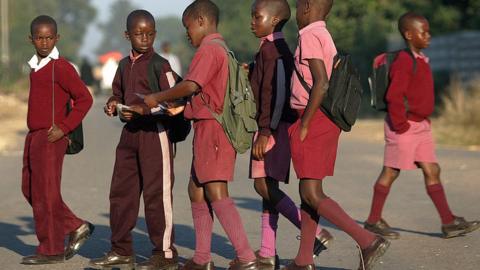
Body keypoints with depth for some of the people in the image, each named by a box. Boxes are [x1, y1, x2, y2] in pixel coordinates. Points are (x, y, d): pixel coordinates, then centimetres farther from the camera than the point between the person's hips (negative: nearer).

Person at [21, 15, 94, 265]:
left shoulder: (61, 67, -11)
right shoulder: (35, 67, 14)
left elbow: (84, 98, -15)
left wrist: (63, 128, -16)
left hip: (50, 139, -9)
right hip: (33, 136, 9)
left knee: (46, 193, -4)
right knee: (30, 190, 12)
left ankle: (51, 250, 5)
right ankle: (76, 227, 20)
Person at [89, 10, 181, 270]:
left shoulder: (160, 65, -7)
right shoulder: (124, 66, 15)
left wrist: (144, 109, -23)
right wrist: (114, 105, 6)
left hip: (155, 133, -8)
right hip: (130, 132, 8)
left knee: (156, 194, -5)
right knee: (121, 191, 11)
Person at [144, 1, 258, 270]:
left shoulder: (208, 49, -11)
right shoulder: (223, 49, 20)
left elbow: (190, 85, -20)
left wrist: (157, 98, -9)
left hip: (212, 126, -10)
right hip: (210, 128, 10)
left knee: (216, 192, -14)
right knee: (197, 189, 13)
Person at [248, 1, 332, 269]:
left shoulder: (271, 49, -13)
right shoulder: (278, 48, 18)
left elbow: (276, 92, -21)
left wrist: (265, 130, -23)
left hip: (273, 127, -10)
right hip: (275, 127, 10)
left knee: (264, 185, -13)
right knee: (268, 187, 8)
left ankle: (314, 232, -13)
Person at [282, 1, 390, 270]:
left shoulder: (310, 36, -14)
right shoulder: (327, 38, 15)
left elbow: (321, 84, -23)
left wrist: (303, 126, -19)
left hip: (313, 120, -10)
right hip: (328, 122, 10)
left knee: (312, 195, -9)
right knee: (309, 190, 13)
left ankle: (368, 240, -18)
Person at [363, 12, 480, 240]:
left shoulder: (420, 61, 13)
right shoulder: (404, 62, -18)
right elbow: (394, 96, -24)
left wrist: (423, 120, 19)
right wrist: (400, 125, -20)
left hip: (421, 127, 9)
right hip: (404, 128, -9)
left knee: (432, 171, 5)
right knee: (390, 172, 0)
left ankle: (449, 223, 5)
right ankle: (373, 221, 10)